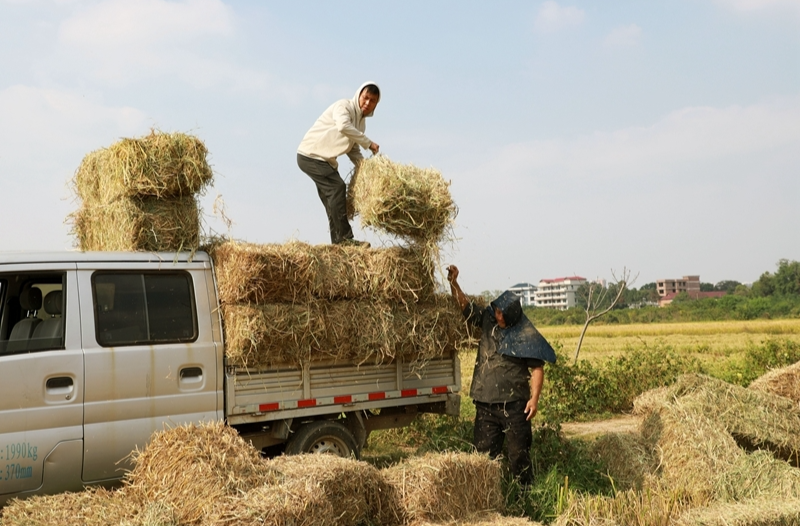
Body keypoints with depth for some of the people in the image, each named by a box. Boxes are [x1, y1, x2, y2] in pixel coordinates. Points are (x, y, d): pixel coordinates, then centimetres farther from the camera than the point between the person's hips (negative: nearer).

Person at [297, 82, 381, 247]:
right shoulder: (343, 106, -13)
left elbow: (353, 151, 13)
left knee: (333, 197, 5)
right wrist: (368, 143, -28)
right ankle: (344, 238, -21)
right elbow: (343, 126, -34)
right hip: (310, 154, -9)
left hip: (325, 160, 9)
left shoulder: (361, 122, 12)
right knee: (337, 187, -19)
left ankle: (338, 242, 7)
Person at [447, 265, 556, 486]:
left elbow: (537, 368, -7)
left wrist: (534, 398, -14)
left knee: (519, 451, 5)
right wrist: (453, 283, -14)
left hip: (514, 403, -4)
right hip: (486, 402, 4)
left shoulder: (526, 335, -8)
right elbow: (465, 305, 2)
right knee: (484, 452, 8)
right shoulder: (487, 322, 4)